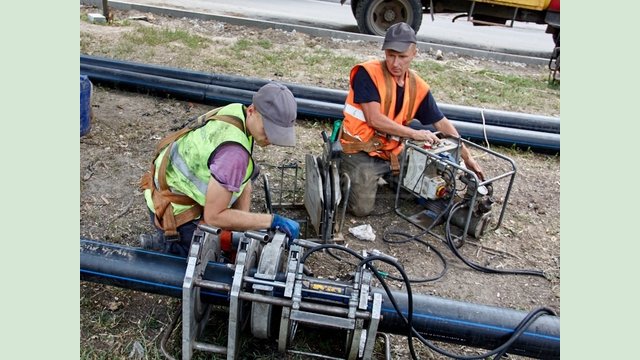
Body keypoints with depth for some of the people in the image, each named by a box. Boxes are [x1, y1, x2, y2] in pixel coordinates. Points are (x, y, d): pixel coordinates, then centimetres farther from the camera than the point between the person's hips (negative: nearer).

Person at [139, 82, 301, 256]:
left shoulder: (237, 111, -9)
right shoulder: (234, 152, -37)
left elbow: (243, 183, -2)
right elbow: (213, 216, -31)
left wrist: (244, 230, -5)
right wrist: (273, 220, -29)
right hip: (177, 212, -8)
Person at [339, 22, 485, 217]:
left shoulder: (418, 87, 0)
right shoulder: (367, 73, -16)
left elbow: (442, 123, 7)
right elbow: (374, 119, -23)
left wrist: (467, 157, 5)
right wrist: (414, 134, -21)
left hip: (392, 153, 6)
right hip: (360, 151, -5)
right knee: (362, 208, -15)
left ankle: (387, 175, 28)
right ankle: (344, 169, 13)